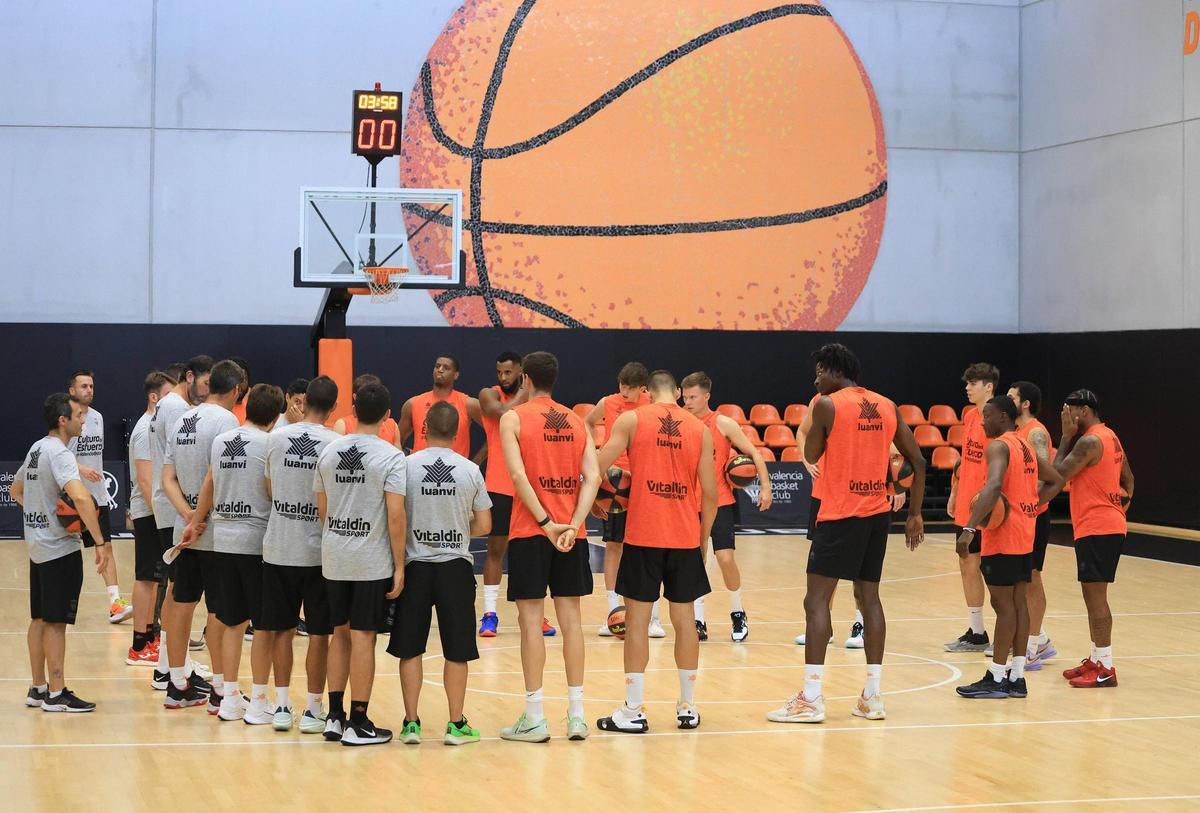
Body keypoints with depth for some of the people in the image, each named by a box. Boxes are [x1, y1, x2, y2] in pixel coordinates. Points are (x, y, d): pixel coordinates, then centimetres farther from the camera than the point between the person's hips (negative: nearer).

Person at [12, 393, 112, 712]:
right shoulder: (60, 454, -18)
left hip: (37, 545, 9)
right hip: (60, 548, -9)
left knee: (40, 619, 14)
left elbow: (15, 490, 27)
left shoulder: (36, 449, 11)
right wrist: (100, 542, -32)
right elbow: (80, 497, -34)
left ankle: (38, 689, 20)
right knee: (55, 622, -5)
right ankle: (56, 694, -1)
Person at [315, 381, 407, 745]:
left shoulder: (329, 451, 4)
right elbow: (395, 515, -14)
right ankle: (357, 724, 4)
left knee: (340, 633, 15)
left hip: (334, 559, 5)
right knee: (363, 637, 0)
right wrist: (399, 565, -8)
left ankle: (335, 716, 19)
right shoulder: (390, 456, -10)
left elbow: (321, 508, 10)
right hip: (372, 562, -5)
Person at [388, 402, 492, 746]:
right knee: (456, 651, 8)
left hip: (416, 565, 0)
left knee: (410, 649, 10)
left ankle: (411, 722, 11)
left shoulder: (406, 466, -6)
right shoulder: (470, 470, -3)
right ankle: (456, 724, 10)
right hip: (456, 566, 0)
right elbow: (483, 526, 2)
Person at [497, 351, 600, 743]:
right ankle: (576, 714, 9)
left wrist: (546, 523, -15)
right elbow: (592, 477, -1)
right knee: (570, 618, 8)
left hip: (531, 532, -4)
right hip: (571, 532, 4)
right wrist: (572, 525, -9)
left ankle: (534, 718, -1)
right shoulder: (577, 421, 11)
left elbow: (518, 474, -15)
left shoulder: (514, 418, -2)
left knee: (531, 620, -1)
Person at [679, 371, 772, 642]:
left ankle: (738, 614, 10)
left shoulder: (724, 424, -5)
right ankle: (699, 621, 9)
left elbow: (754, 454, -2)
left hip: (720, 502, -3)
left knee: (725, 558, -9)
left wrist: (765, 486, -10)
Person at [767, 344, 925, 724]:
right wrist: (914, 515, 15)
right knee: (869, 596, 12)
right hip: (879, 513, 6)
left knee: (817, 600, -4)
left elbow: (811, 455, 3)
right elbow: (918, 461, 10)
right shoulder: (886, 406, 9)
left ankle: (811, 699, -10)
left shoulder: (828, 405, -8)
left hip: (841, 515, -6)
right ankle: (872, 696, 12)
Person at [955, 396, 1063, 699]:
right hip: (1025, 535, 9)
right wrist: (1031, 506, 13)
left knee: (1003, 604, -5)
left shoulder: (998, 446, -13)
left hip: (1004, 537, -9)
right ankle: (1016, 677, 12)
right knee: (1018, 602, 10)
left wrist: (969, 529, -34)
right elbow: (1055, 481, 23)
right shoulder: (1026, 446, 15)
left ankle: (996, 679, -2)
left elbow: (994, 487, -29)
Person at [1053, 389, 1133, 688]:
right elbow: (1128, 479, 22)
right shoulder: (1110, 437, 15)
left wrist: (1067, 436, -8)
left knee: (1095, 596, -9)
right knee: (1094, 595, 16)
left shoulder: (1089, 441, -16)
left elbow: (1058, 474, -15)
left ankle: (1105, 669, -9)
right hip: (1111, 526, 10)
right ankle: (1097, 659, 23)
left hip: (1095, 529, -10)